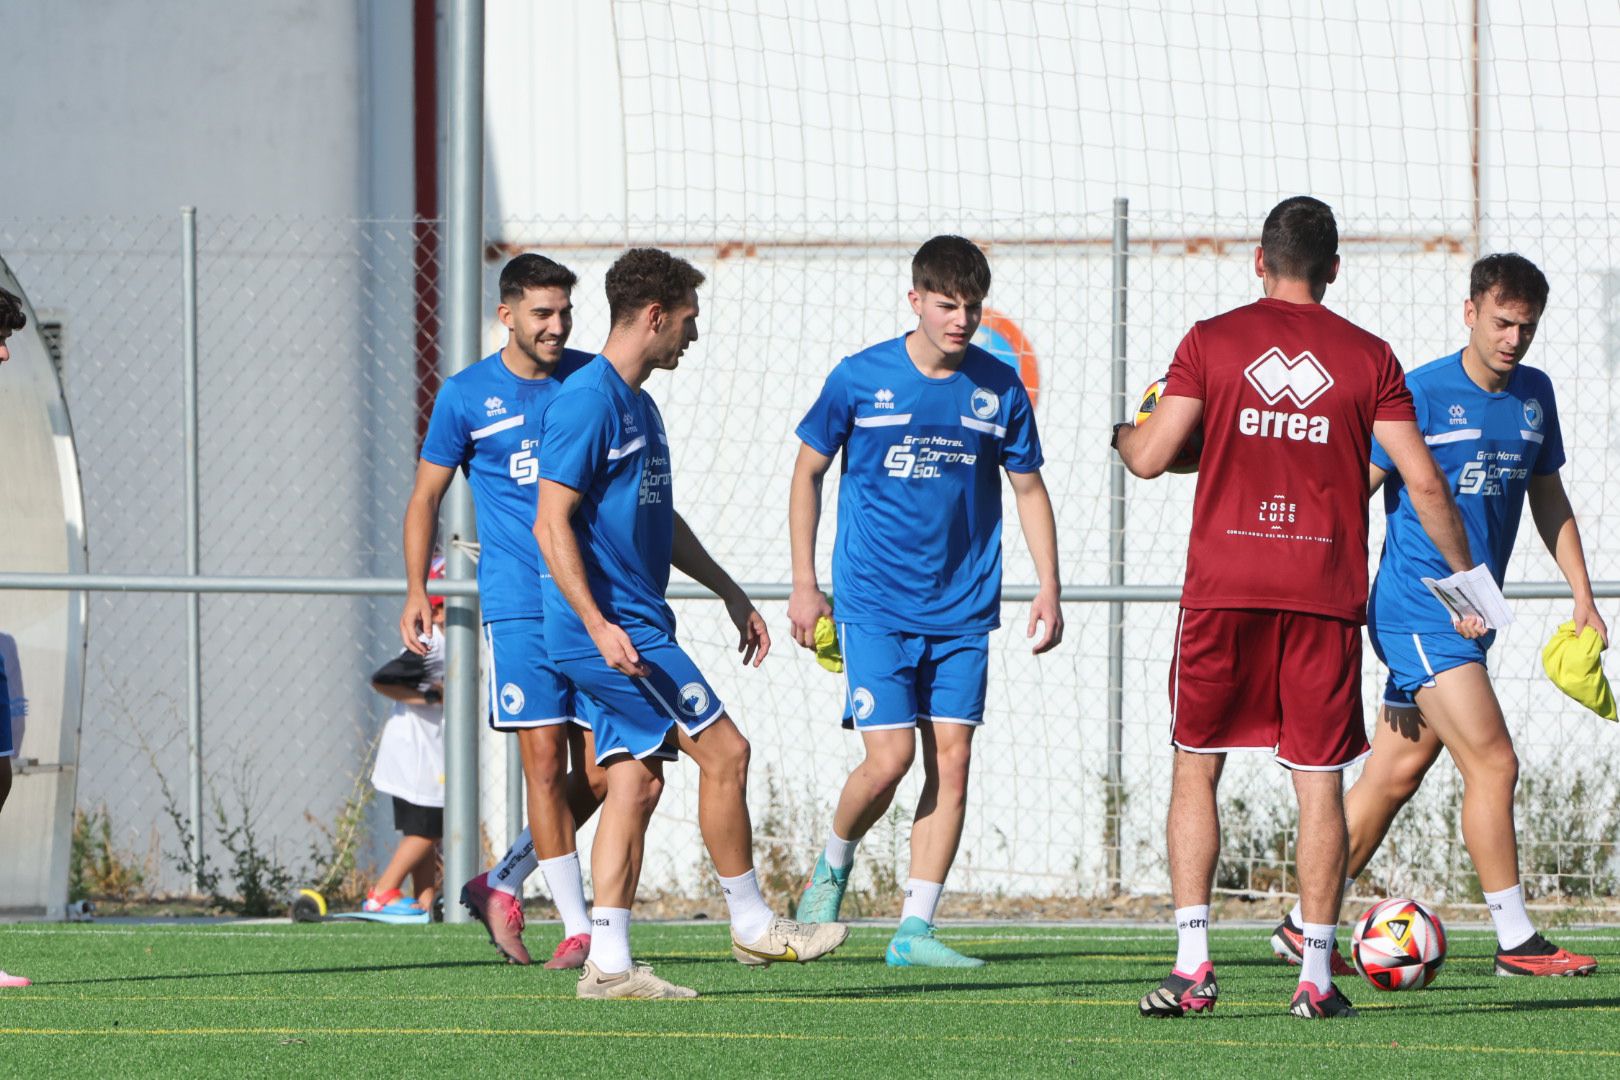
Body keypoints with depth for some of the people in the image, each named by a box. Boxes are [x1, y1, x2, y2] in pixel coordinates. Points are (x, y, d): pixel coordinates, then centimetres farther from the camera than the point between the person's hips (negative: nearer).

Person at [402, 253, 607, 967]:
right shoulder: (466, 395, 2)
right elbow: (426, 496, 8)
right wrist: (416, 591, -2)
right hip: (519, 605, -3)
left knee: (599, 770, 0)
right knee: (546, 760, -9)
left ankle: (502, 886, 18)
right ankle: (576, 929, -5)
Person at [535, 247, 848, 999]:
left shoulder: (637, 405, 17)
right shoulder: (589, 403, -14)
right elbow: (551, 523, -18)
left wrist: (731, 594, 28)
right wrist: (598, 625, -25)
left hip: (634, 628, 10)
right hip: (611, 631, -10)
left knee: (636, 781, 5)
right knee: (724, 752, -7)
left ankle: (608, 963, 3)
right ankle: (751, 923, 3)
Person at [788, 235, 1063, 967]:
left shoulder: (999, 388, 2)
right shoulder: (860, 379, -4)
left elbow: (1028, 489, 13)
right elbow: (808, 471, 7)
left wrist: (1048, 589, 5)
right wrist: (804, 584, 4)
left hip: (962, 610, 3)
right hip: (874, 606, -3)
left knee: (951, 762, -3)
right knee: (890, 758, -12)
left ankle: (915, 929, 3)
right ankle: (833, 865, 18)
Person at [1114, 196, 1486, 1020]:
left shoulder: (1211, 341, 1)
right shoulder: (1367, 358, 3)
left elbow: (1151, 456, -1)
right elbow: (1423, 481, 2)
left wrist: (1123, 433, 23)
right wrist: (1465, 578, 14)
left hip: (1222, 588, 0)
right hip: (1326, 595, 0)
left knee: (1196, 767, 10)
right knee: (1319, 781, 4)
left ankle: (1193, 964, -1)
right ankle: (1316, 975, 1)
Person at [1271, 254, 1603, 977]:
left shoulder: (1534, 395, 10)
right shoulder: (1421, 394, -11)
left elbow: (1547, 496, 22)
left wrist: (1582, 594, 17)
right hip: (1419, 611, -7)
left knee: (1396, 774, 10)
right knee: (1492, 762, -13)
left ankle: (1303, 926, 19)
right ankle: (1516, 941, -9)